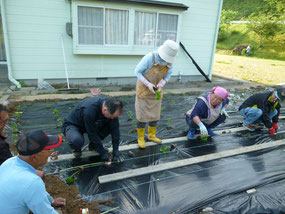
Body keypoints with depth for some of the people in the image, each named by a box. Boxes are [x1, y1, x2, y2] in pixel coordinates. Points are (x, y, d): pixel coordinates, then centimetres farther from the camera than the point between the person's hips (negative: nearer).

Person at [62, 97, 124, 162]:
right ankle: (76, 149, 0)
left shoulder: (112, 108, -20)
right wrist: (103, 152, -22)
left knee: (112, 125, -15)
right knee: (77, 140, -38)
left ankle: (92, 145, 5)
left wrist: (116, 150, -16)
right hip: (72, 125, -6)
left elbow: (114, 128, -14)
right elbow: (92, 134, -30)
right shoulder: (89, 110, -39)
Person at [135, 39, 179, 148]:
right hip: (144, 89, -4)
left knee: (154, 114, 11)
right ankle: (140, 137, 19)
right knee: (142, 115, 0)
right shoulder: (149, 58, -27)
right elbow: (137, 71, -17)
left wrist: (160, 85, -19)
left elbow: (167, 76, 1)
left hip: (156, 90, 5)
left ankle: (151, 135, 30)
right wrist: (148, 84, -29)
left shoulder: (170, 61, -12)